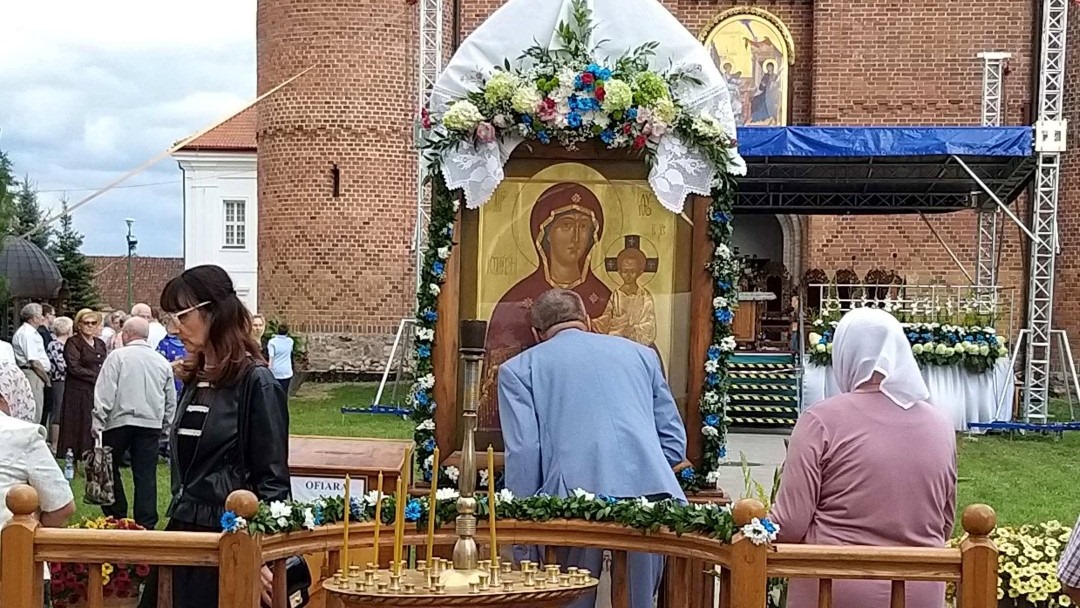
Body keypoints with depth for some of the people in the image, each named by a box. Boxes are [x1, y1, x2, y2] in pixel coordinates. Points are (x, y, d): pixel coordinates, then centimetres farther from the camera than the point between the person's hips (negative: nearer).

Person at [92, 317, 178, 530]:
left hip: (120, 421, -3)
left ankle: (116, 517, 9)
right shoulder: (162, 362, 10)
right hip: (152, 423, 3)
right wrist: (165, 427, 21)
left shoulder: (117, 356, -3)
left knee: (109, 468, 12)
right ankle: (146, 524, 3)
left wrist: (98, 423, -5)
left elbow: (105, 394, -8)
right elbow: (171, 401, 13)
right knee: (146, 475, 4)